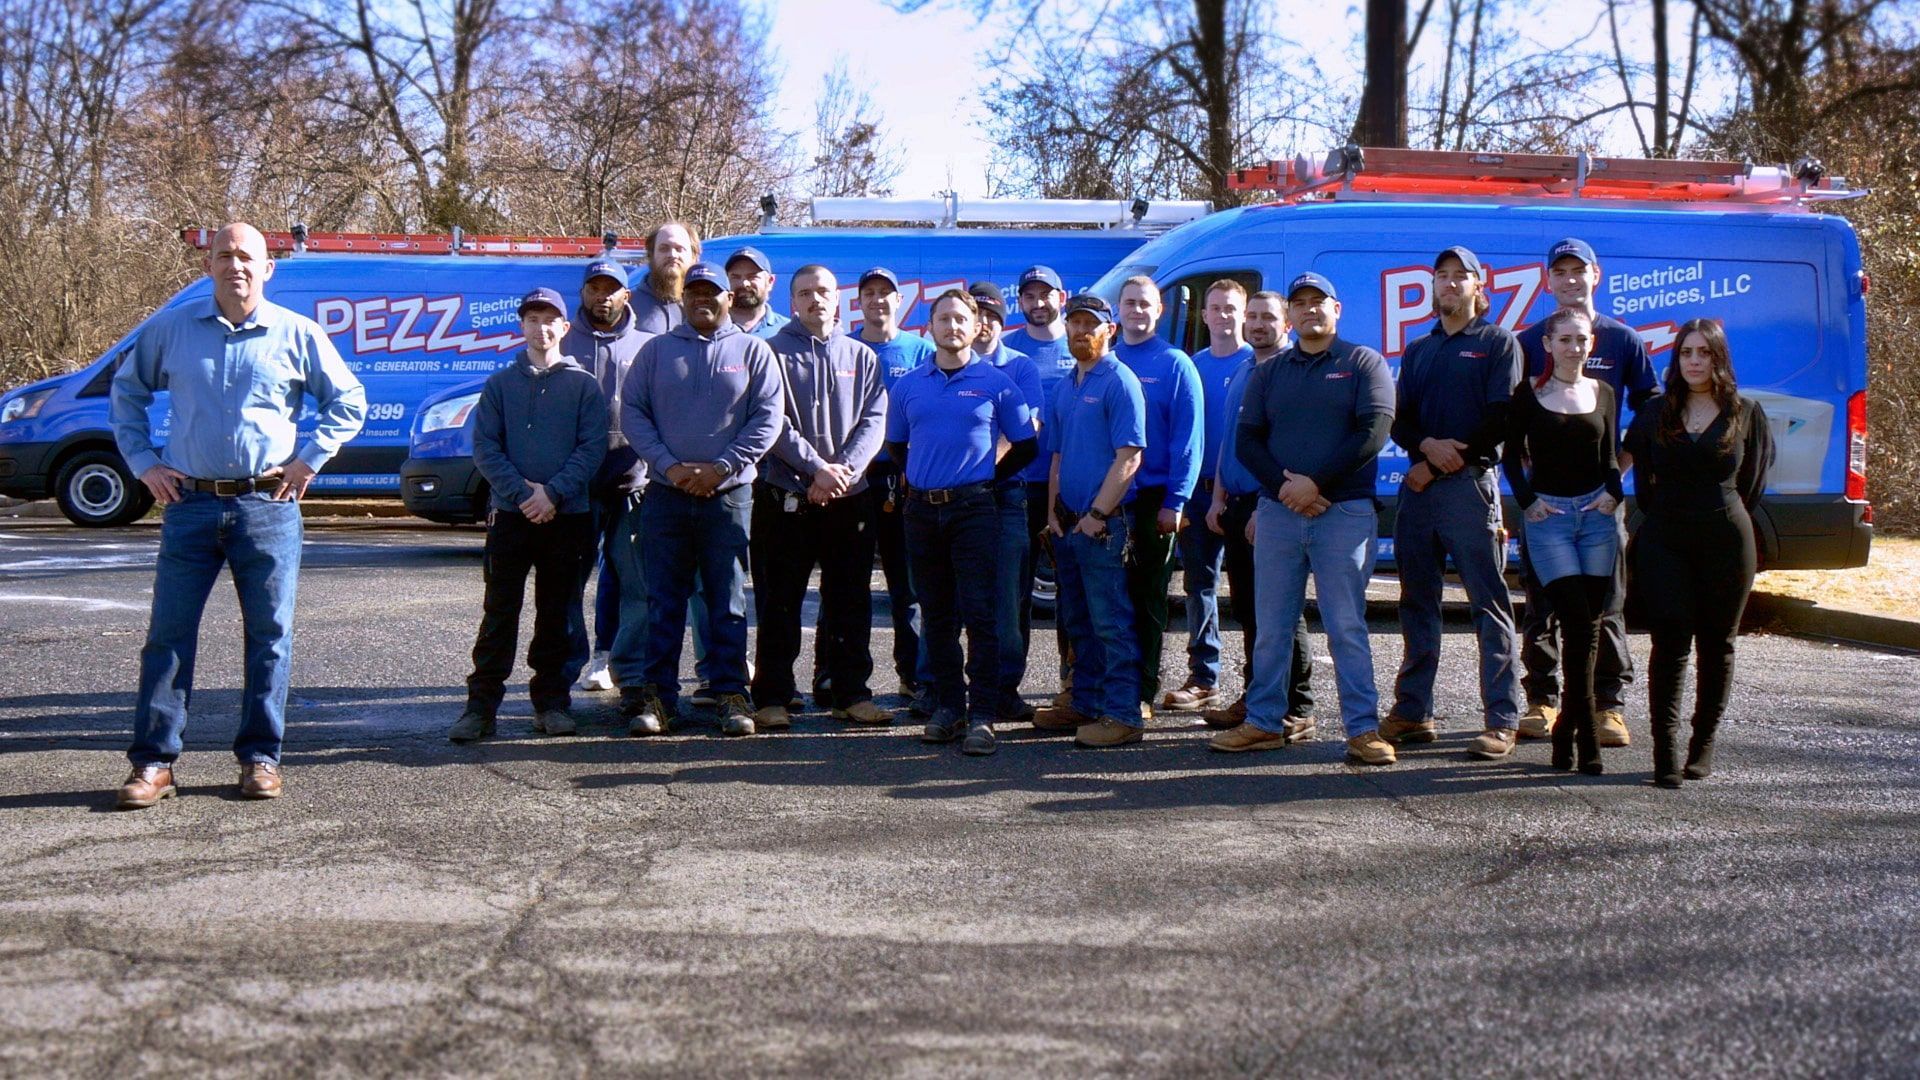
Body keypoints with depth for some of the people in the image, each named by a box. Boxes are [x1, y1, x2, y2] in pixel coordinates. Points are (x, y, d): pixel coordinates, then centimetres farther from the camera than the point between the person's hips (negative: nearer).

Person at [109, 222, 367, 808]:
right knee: (168, 634, 0)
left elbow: (349, 401, 12)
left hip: (269, 506, 0)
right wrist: (143, 461, 8)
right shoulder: (170, 329, 7)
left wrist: (309, 458, 2)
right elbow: (125, 392, 18)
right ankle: (152, 761, 5)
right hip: (190, 504, 1)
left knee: (269, 635, 4)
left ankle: (261, 757, 14)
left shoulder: (297, 335, 4)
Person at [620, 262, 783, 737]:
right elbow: (632, 413, 4)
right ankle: (657, 694, 9)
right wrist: (669, 466, -9)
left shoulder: (752, 351, 8)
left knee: (728, 600, 2)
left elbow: (767, 418, 1)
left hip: (729, 495, -1)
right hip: (665, 495, 1)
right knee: (664, 600, 3)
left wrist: (721, 467, -10)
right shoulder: (656, 350, 11)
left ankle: (731, 693, 7)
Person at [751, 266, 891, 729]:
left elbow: (873, 421, 3)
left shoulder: (862, 357, 13)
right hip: (786, 497, -3)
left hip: (849, 499, 3)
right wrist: (816, 466, -17)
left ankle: (851, 692, 15)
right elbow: (774, 422, -7)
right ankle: (772, 697, 6)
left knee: (851, 602, 7)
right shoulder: (773, 352, 3)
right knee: (779, 603, 1)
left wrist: (842, 470, -12)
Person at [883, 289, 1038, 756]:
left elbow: (1025, 446, 7)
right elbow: (895, 445, 22)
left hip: (974, 508, -4)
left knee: (980, 613, -8)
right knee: (937, 614, 8)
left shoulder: (996, 383, 2)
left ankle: (982, 714, -8)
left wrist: (990, 477, 2)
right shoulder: (908, 385, 11)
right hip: (922, 510, 4)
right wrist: (920, 478, 11)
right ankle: (948, 707, 17)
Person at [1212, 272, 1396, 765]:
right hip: (1278, 509, 4)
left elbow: (1373, 432, -7)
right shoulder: (1269, 372, 16)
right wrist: (1283, 485, -9)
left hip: (1345, 510, -4)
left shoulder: (1364, 363, 4)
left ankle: (1363, 729, 0)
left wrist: (1315, 483, -13)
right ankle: (1264, 722, 14)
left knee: (1346, 626, -4)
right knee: (1271, 627, 6)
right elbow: (1246, 439, 9)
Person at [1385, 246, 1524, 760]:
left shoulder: (1498, 343, 4)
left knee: (1489, 605, -6)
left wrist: (1442, 466, -10)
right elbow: (1400, 421, 13)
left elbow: (1500, 421, -6)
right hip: (1418, 485, 6)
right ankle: (1412, 713, 15)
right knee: (1416, 603, 8)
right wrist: (1427, 445, -9)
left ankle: (1502, 721, -5)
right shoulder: (1418, 351, 21)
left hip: (1470, 485, -6)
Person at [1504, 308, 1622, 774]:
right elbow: (1512, 453, 6)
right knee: (1577, 623, -14)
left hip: (1596, 512, 4)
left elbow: (1609, 457, 16)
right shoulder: (1529, 393, 2)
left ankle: (1567, 727, 14)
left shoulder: (1602, 392, 11)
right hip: (1548, 513, -4)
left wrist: (1613, 492, -1)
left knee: (1590, 625, 2)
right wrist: (1526, 500, -5)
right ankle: (1586, 738, -13)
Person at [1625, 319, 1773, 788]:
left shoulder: (1746, 413, 4)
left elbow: (1754, 479, 11)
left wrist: (1724, 517, 10)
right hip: (1665, 541, 0)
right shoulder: (1655, 415, 8)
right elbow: (1642, 478, 16)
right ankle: (1665, 752, -11)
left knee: (1716, 644, 5)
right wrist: (1661, 515, 10)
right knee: (1670, 642, -8)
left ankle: (1703, 746, 15)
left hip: (1726, 540, 0)